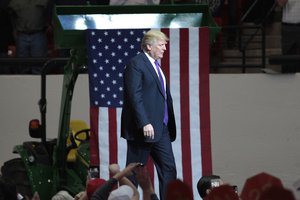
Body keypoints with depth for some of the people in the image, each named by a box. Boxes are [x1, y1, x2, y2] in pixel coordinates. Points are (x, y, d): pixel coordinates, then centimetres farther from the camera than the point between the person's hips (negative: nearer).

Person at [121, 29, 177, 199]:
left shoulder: (156, 65, 18)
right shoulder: (136, 64, -10)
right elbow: (134, 96, -18)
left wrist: (170, 125, 12)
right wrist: (144, 124, -25)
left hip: (161, 129, 9)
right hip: (143, 129, -9)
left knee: (169, 169, 3)